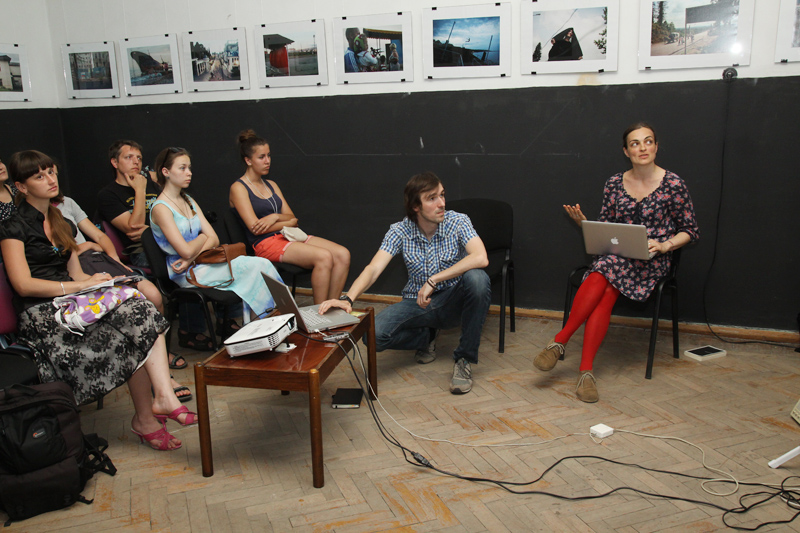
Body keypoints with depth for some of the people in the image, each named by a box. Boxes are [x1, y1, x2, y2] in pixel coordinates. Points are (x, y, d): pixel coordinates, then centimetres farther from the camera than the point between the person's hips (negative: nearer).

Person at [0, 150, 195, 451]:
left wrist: (96, 280, -3)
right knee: (129, 335, -29)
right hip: (42, 314, -7)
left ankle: (163, 396, -33)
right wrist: (82, 285, -18)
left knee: (142, 310, -25)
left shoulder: (59, 221, 22)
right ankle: (144, 419, -20)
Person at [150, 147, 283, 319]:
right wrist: (203, 237, 2)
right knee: (258, 266, -19)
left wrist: (192, 258, -12)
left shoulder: (189, 201, 15)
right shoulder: (161, 208, -11)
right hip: (187, 273, -7)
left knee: (261, 264, -16)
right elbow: (186, 250, -19)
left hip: (201, 261, 7)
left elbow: (214, 239, 6)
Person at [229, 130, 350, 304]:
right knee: (324, 256, -30)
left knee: (342, 254, -16)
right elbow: (255, 228, -11)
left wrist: (275, 217, -9)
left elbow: (292, 217, 14)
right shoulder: (238, 188, -1)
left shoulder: (271, 185, 21)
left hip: (287, 237, 7)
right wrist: (287, 222, -2)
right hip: (266, 243, -7)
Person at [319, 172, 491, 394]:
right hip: (417, 303, 1)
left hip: (453, 301, -1)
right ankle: (425, 338, 11)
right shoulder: (400, 231, -9)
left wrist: (433, 280, -33)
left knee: (476, 278, -35)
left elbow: (480, 258, -30)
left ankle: (464, 359, -17)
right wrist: (347, 299, -37)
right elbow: (373, 269, -18)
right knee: (374, 334, -24)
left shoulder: (458, 222, -13)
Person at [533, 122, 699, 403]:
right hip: (615, 254, 3)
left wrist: (664, 245, -11)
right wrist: (583, 223, -6)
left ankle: (560, 341, -29)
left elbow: (691, 230, 6)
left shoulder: (673, 184, 0)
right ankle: (586, 371, -31)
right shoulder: (615, 183, 10)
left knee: (602, 277, -33)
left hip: (652, 261, -2)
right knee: (604, 294, -32)